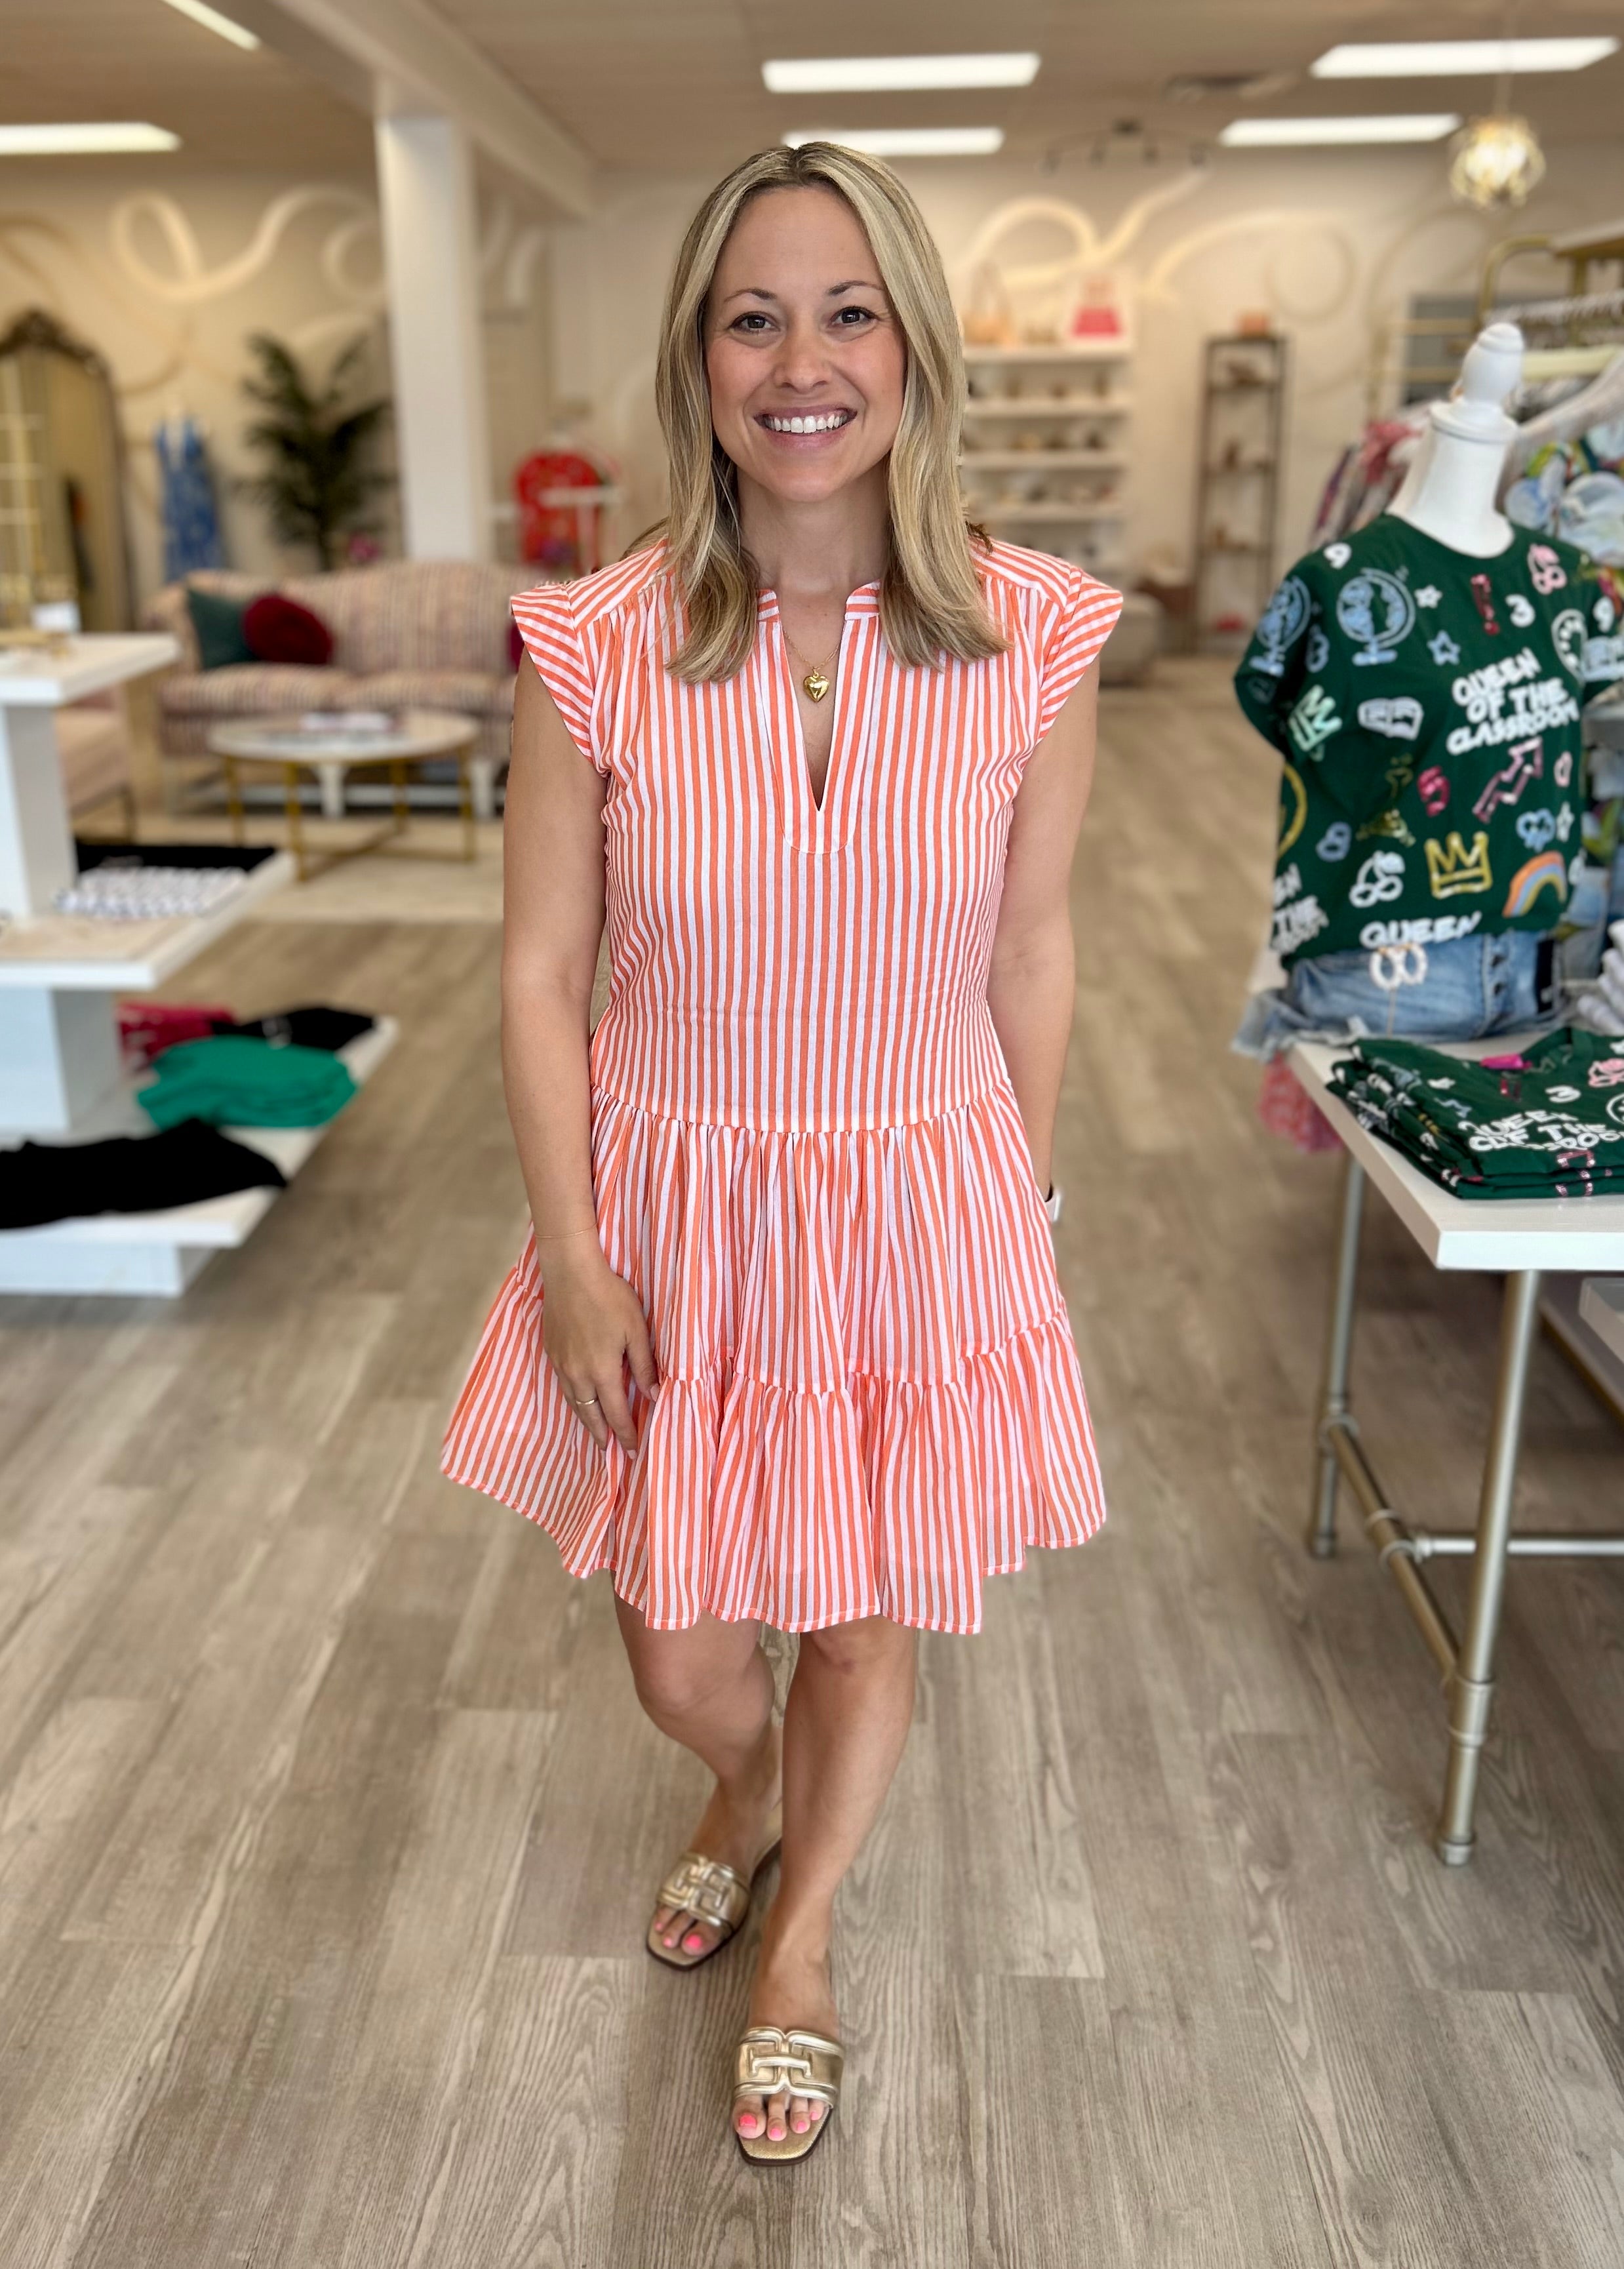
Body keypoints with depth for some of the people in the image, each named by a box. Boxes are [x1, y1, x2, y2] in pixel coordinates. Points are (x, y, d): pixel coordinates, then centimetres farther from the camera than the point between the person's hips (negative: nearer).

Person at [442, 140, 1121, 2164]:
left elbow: (1031, 961, 0)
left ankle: (799, 1946, 48)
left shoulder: (1034, 638, -10)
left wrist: (1015, 1218, 5)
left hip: (921, 1206, 1)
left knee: (870, 1617, 17)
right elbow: (542, 974, -5)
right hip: (677, 1209, 0)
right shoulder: (594, 649, -12)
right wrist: (571, 1258, -7)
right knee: (676, 1649, 14)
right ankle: (747, 1790, 56)